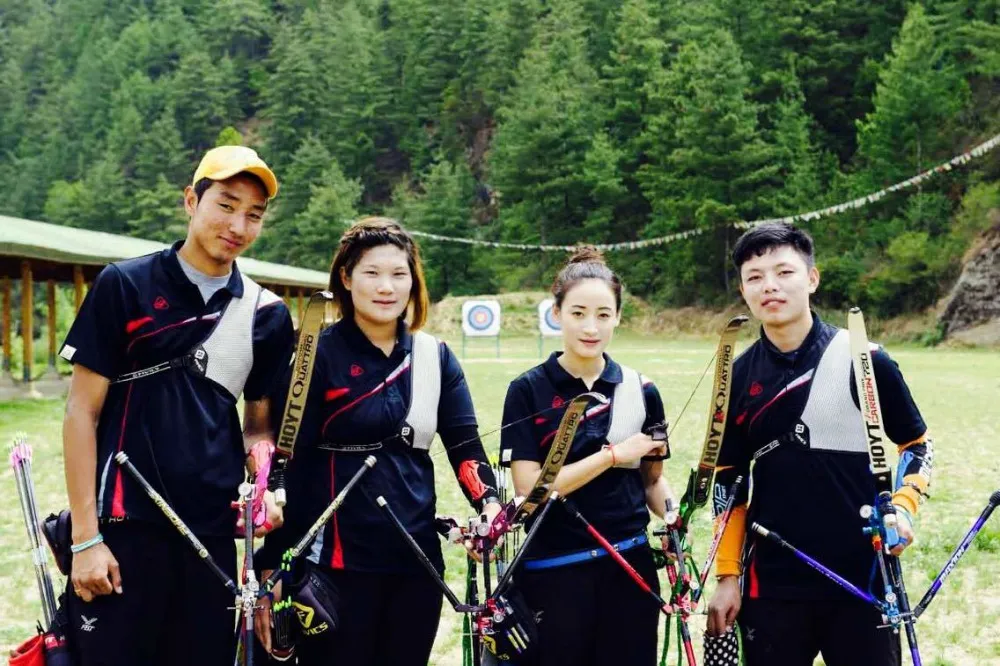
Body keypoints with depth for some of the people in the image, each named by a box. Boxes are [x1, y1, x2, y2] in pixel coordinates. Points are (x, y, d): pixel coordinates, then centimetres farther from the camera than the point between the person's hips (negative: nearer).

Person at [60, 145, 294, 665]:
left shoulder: (267, 314, 7)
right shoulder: (124, 285, -3)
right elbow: (82, 412, -3)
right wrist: (86, 537, -8)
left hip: (212, 534, 3)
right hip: (123, 527, -3)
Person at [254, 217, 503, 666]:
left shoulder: (436, 357, 8)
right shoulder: (319, 355, -5)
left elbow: (464, 444, 3)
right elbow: (288, 462, -7)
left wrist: (488, 504, -18)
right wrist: (272, 567, -11)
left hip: (417, 558, 5)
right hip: (338, 561, -4)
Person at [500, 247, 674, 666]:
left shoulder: (641, 392, 4)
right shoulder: (528, 391, -5)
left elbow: (652, 479, 12)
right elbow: (529, 488, -13)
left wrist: (674, 517, -8)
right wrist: (612, 454, -15)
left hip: (628, 567, 3)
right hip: (553, 573, -2)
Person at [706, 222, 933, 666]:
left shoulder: (864, 360, -6)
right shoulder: (739, 377, 3)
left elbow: (917, 446, 5)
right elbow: (730, 481, 10)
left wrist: (903, 506, -12)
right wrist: (728, 574, 7)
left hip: (864, 579, -2)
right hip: (772, 584, 2)